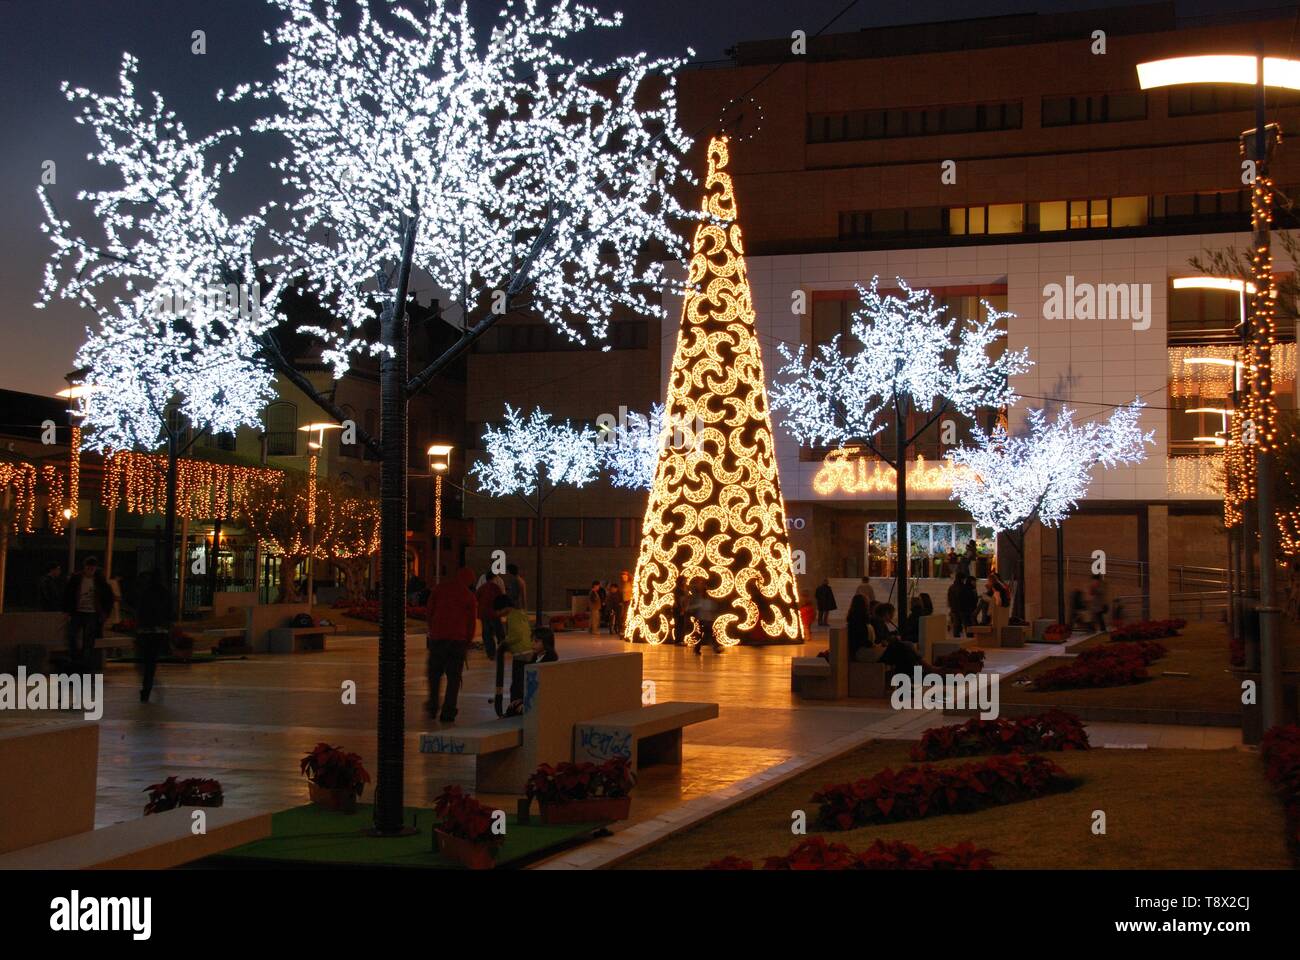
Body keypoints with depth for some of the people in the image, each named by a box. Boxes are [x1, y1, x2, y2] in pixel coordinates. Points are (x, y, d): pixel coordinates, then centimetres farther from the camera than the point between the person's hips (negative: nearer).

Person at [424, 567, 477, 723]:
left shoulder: (439, 588, 5)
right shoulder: (469, 596, 2)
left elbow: (429, 612, 6)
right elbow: (471, 622, 2)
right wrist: (467, 642, 11)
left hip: (438, 638, 1)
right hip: (458, 640, -1)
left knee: (434, 673, 16)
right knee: (454, 677, 5)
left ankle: (433, 706, 12)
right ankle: (448, 713, 2)